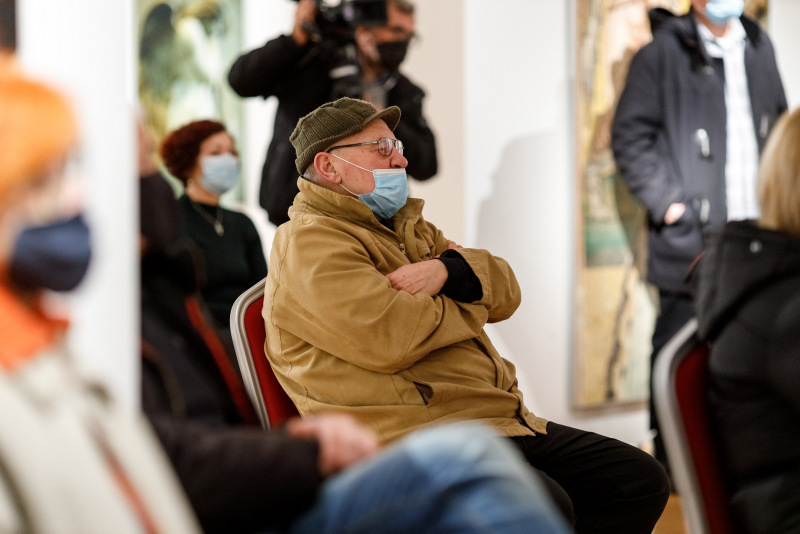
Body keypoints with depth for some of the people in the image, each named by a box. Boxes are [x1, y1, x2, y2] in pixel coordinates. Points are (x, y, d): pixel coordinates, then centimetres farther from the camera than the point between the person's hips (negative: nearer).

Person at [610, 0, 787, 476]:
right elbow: (629, 138, -7)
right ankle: (671, 466, 10)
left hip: (754, 235, 6)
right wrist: (666, 203, -12)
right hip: (690, 238, -5)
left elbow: (778, 123, 22)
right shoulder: (662, 53, -6)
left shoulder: (758, 46, 12)